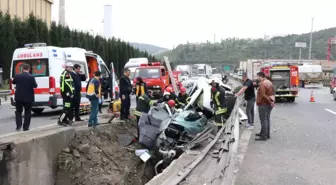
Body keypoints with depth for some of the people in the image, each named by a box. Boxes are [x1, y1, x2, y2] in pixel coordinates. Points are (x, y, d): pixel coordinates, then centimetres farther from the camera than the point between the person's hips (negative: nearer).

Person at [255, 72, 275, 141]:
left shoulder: (262, 83, -18)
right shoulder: (269, 82, 14)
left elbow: (263, 95, -23)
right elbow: (272, 93, 17)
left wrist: (269, 102, -15)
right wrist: (271, 101, 13)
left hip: (263, 104, -10)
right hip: (269, 104, 10)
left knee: (263, 120, -5)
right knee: (267, 119, 15)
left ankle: (264, 136, -3)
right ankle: (267, 134, 24)